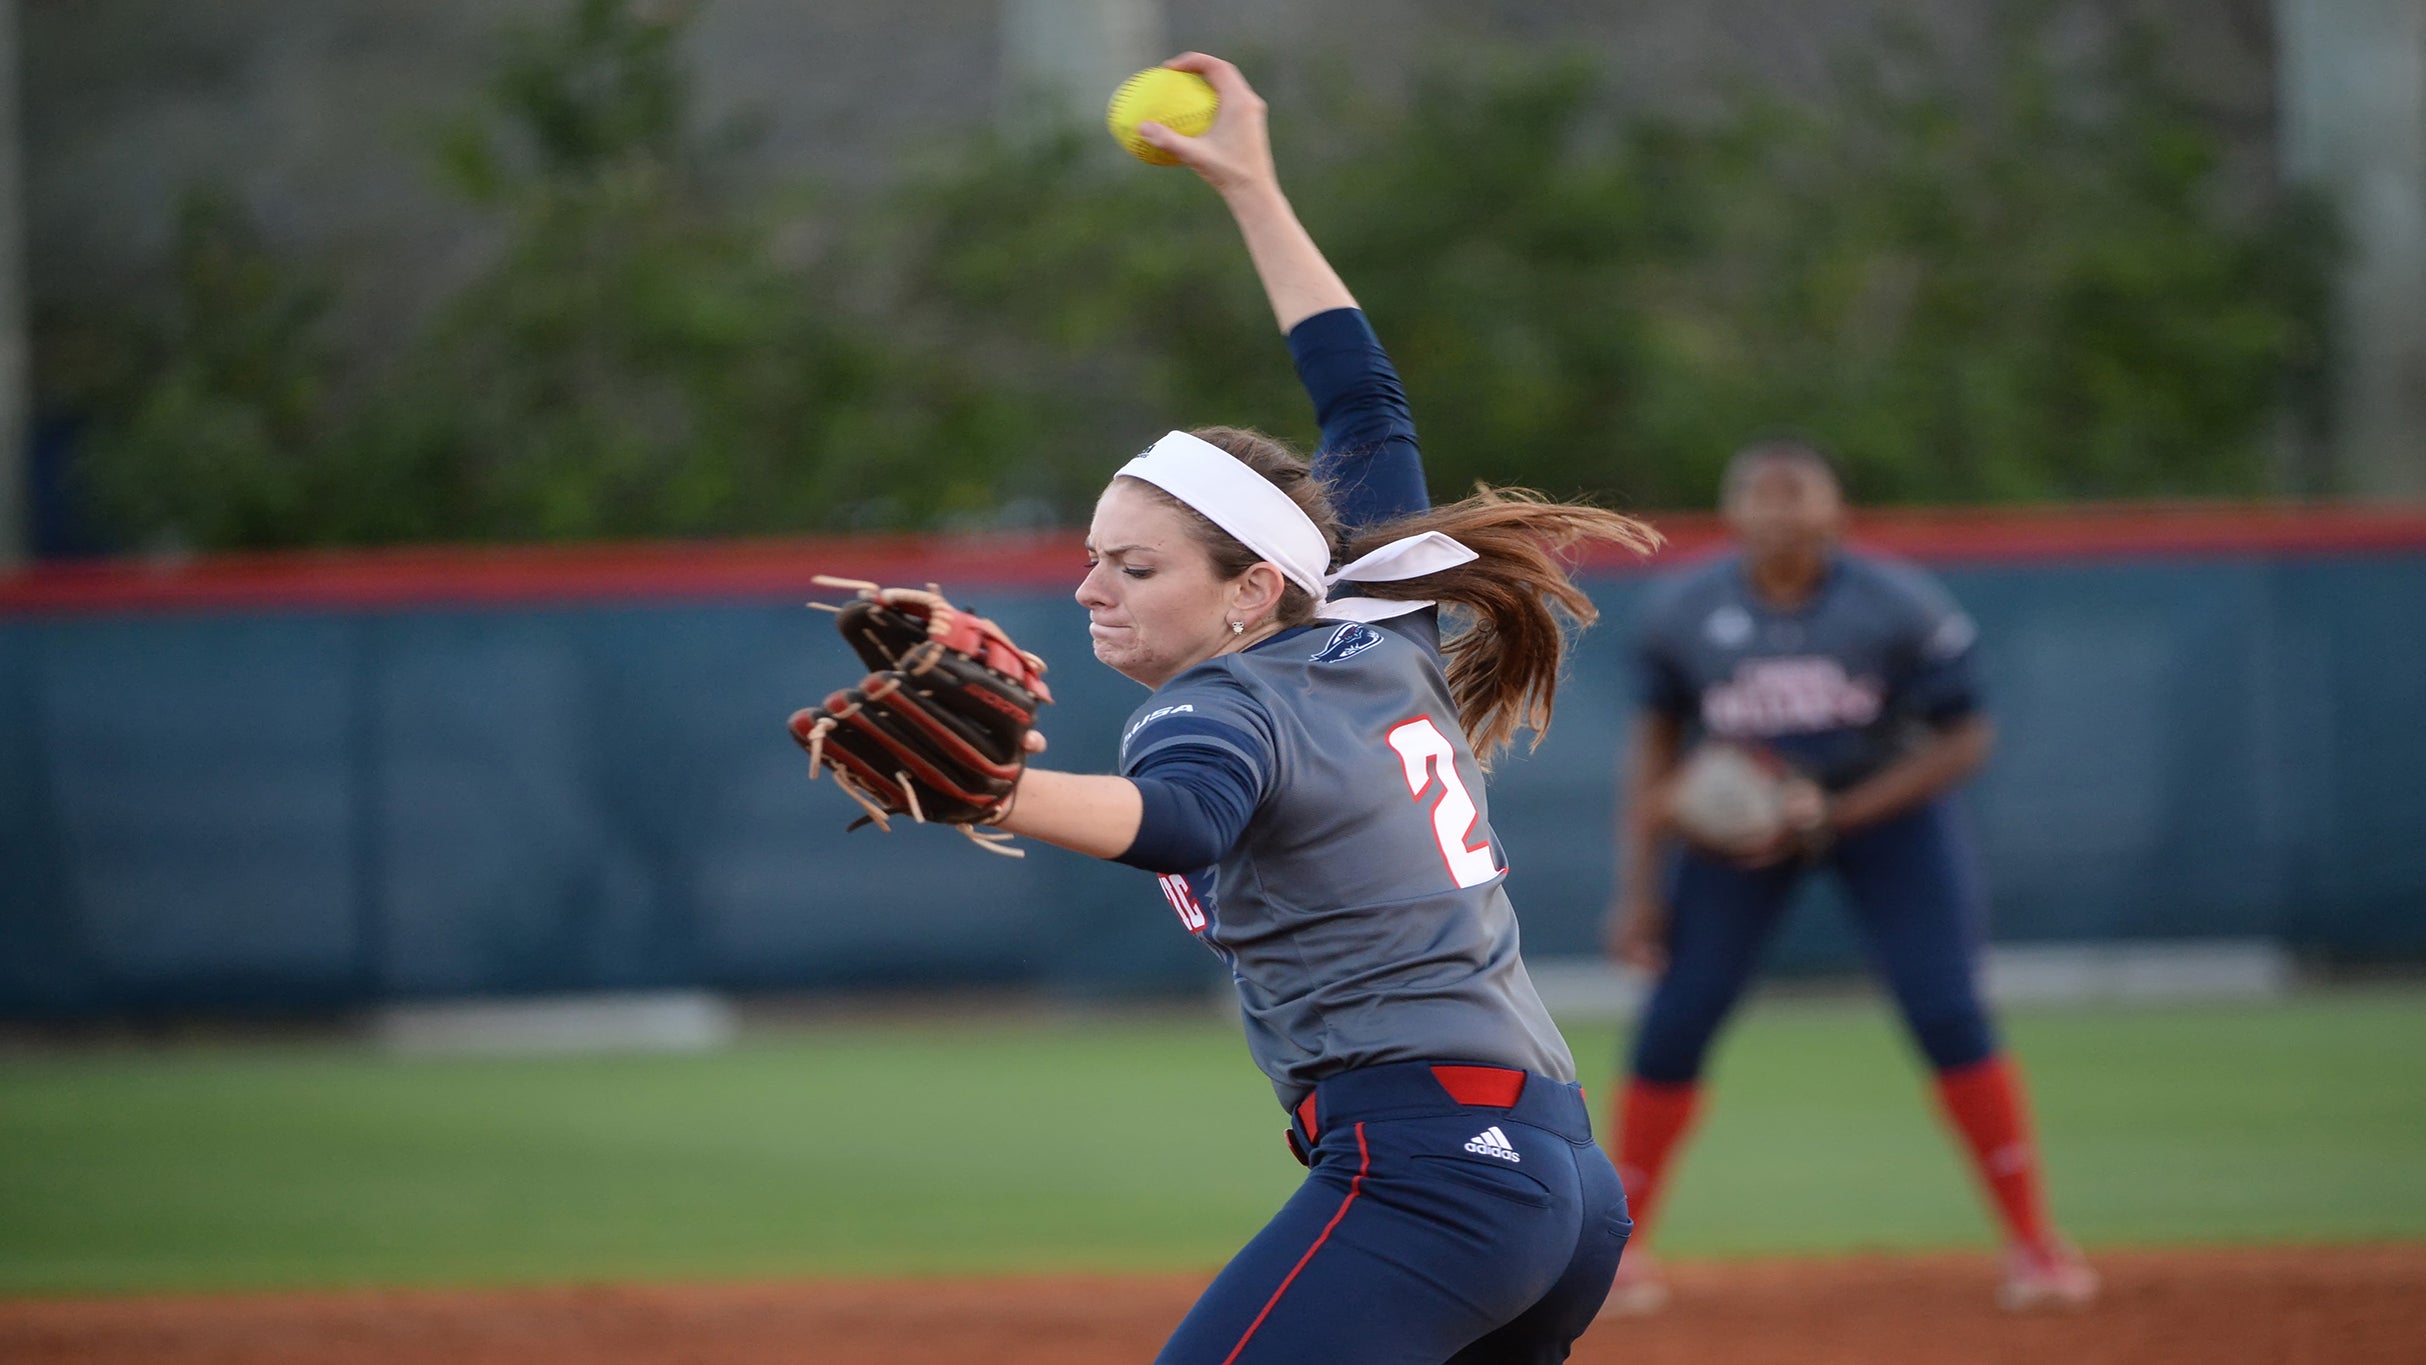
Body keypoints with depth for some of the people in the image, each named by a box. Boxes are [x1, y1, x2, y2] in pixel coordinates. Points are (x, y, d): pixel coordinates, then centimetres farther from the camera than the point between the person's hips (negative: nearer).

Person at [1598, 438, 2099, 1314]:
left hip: (1885, 808, -2)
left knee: (1946, 1013, -14)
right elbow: (1657, 744, -1)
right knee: (1674, 1024, -6)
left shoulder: (1901, 609, -20)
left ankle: (2032, 1242, -4)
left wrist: (1834, 814, -24)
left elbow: (1963, 742, -15)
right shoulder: (1682, 612, -13)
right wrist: (1639, 887, -5)